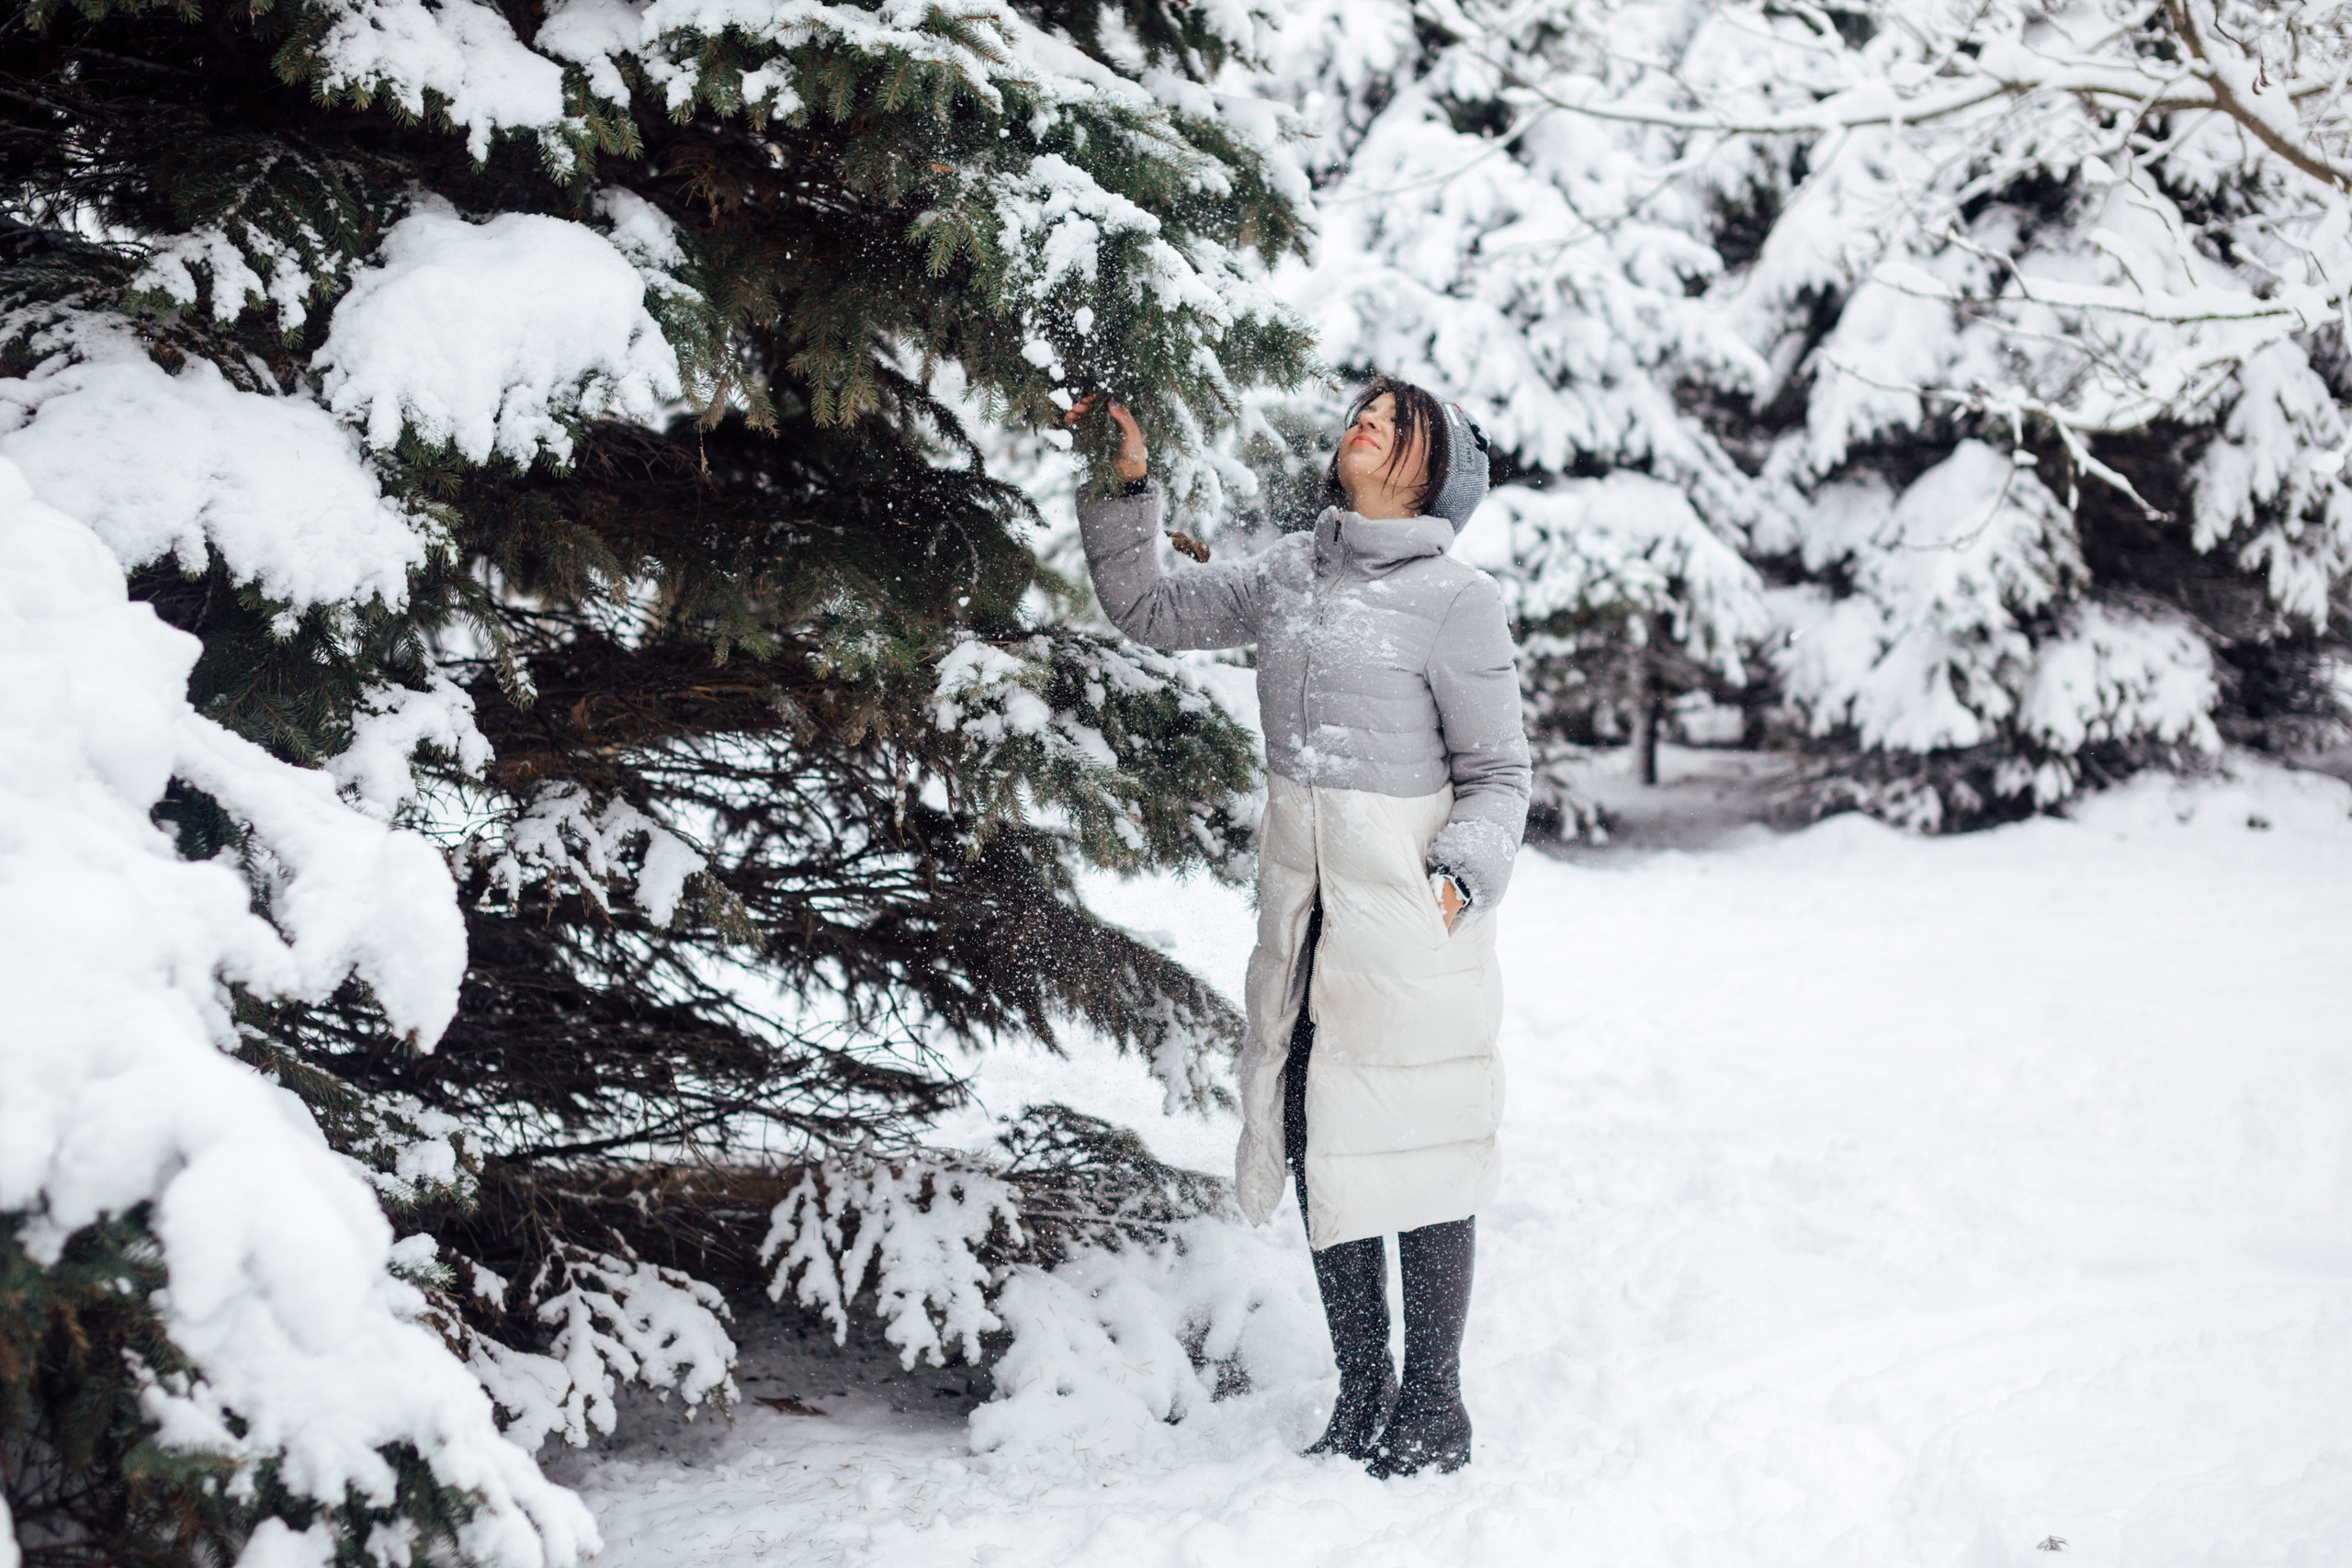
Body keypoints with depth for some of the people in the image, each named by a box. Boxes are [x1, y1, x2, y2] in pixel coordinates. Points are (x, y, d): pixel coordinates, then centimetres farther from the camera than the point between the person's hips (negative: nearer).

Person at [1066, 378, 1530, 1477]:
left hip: (1407, 913, -5)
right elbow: (1147, 612, 20)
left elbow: (1497, 775, -3)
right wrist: (1123, 488, 11)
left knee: (1416, 1150, 1)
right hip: (1302, 904, 6)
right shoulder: (1285, 575, 9)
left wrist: (1459, 876, -18)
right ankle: (1362, 1396, 22)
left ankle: (1434, 1408, 13)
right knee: (1316, 1147, 9)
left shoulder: (1457, 602, -7)